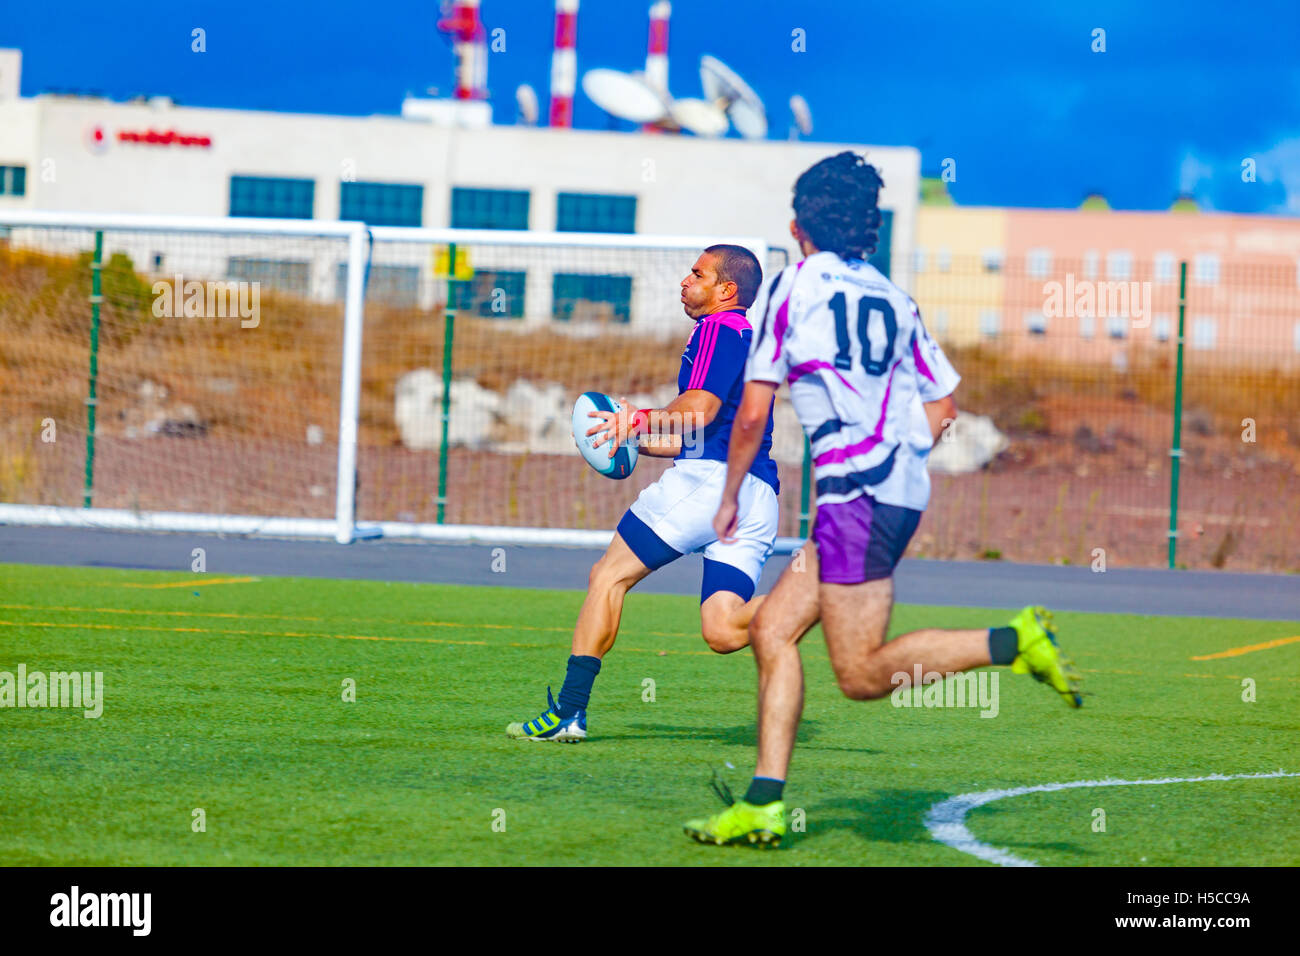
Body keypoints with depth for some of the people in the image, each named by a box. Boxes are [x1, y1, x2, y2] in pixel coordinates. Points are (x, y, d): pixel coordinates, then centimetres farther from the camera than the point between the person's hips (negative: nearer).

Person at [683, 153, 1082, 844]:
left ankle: (1015, 642, -18)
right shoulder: (891, 298, 16)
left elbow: (753, 412, -2)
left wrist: (729, 500, 10)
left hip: (856, 494, -8)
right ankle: (763, 804, 2)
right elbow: (942, 403, 19)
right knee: (772, 627, 9)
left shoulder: (792, 287, -1)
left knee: (862, 675, -8)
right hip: (900, 488, 8)